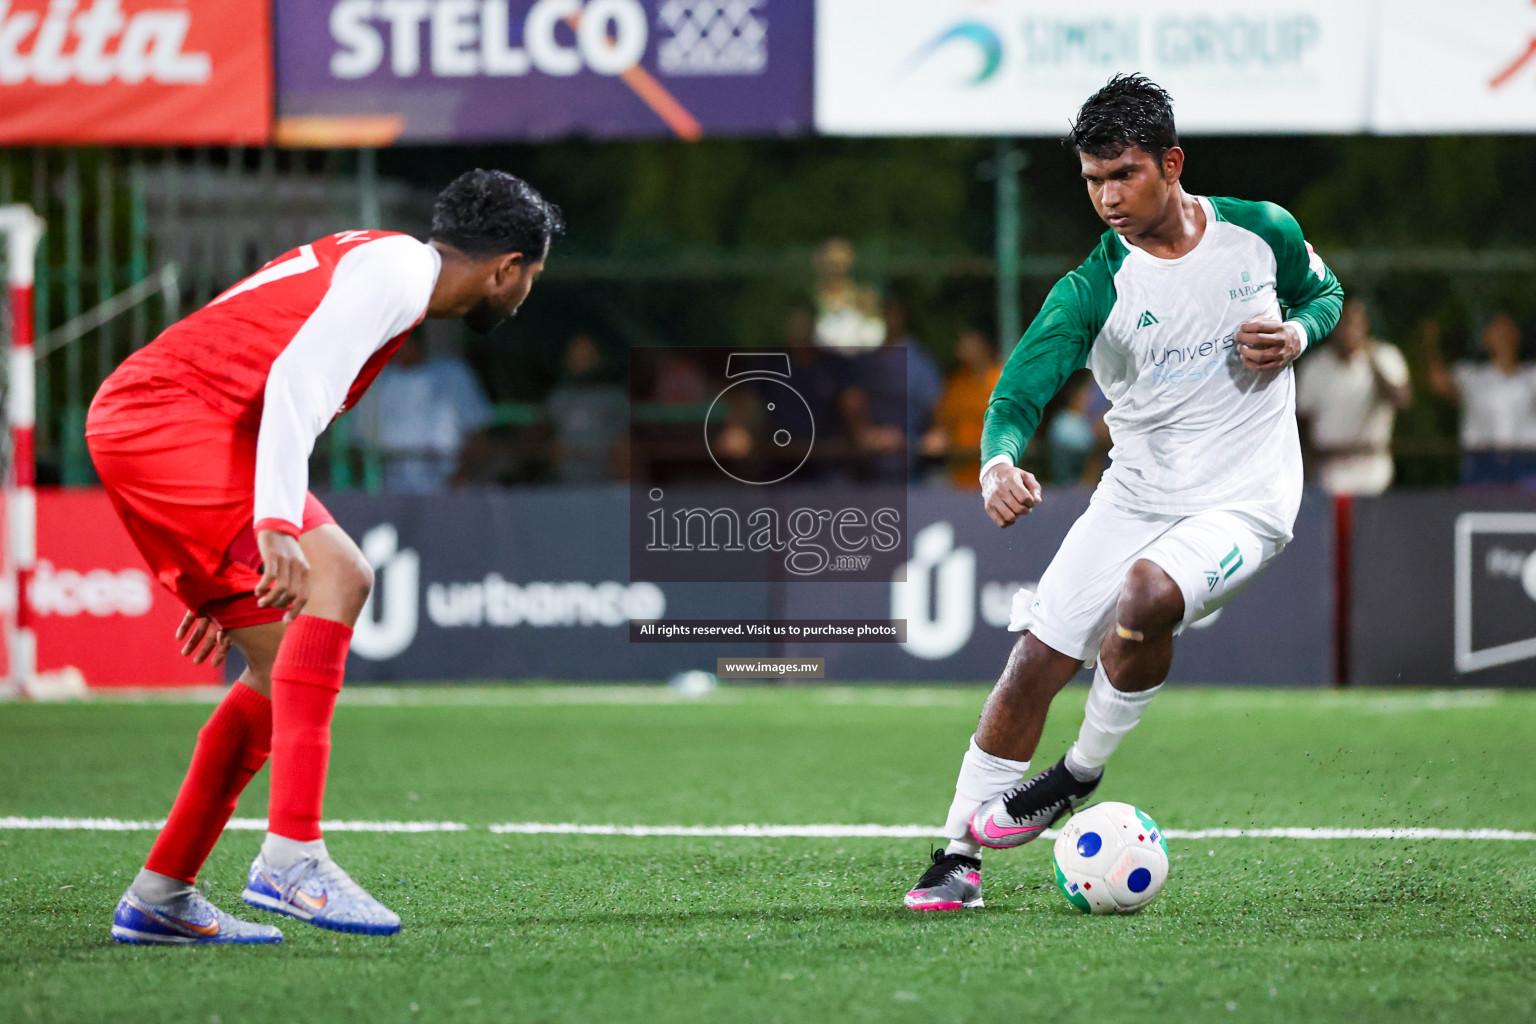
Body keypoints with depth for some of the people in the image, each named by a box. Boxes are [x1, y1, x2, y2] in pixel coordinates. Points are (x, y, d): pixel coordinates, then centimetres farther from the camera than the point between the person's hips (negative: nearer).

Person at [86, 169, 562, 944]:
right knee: (336, 575, -23)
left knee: (282, 665, 8)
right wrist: (275, 525, -32)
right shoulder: (397, 269, -7)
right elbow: (293, 381, -21)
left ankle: (159, 898, 13)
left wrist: (222, 583, 32)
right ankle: (290, 855, -31)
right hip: (164, 413, -10)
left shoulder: (369, 263, 25)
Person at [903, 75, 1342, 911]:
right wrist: (999, 462, -45)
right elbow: (1019, 391, -23)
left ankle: (1079, 776, -7)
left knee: (1147, 594, -31)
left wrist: (1296, 332, -8)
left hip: (1244, 498, -2)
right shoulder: (1093, 289, -11)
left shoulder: (1262, 232, -6)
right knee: (1034, 662, -4)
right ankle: (959, 854, 12)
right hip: (1135, 494, 2)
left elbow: (1323, 292, 16)